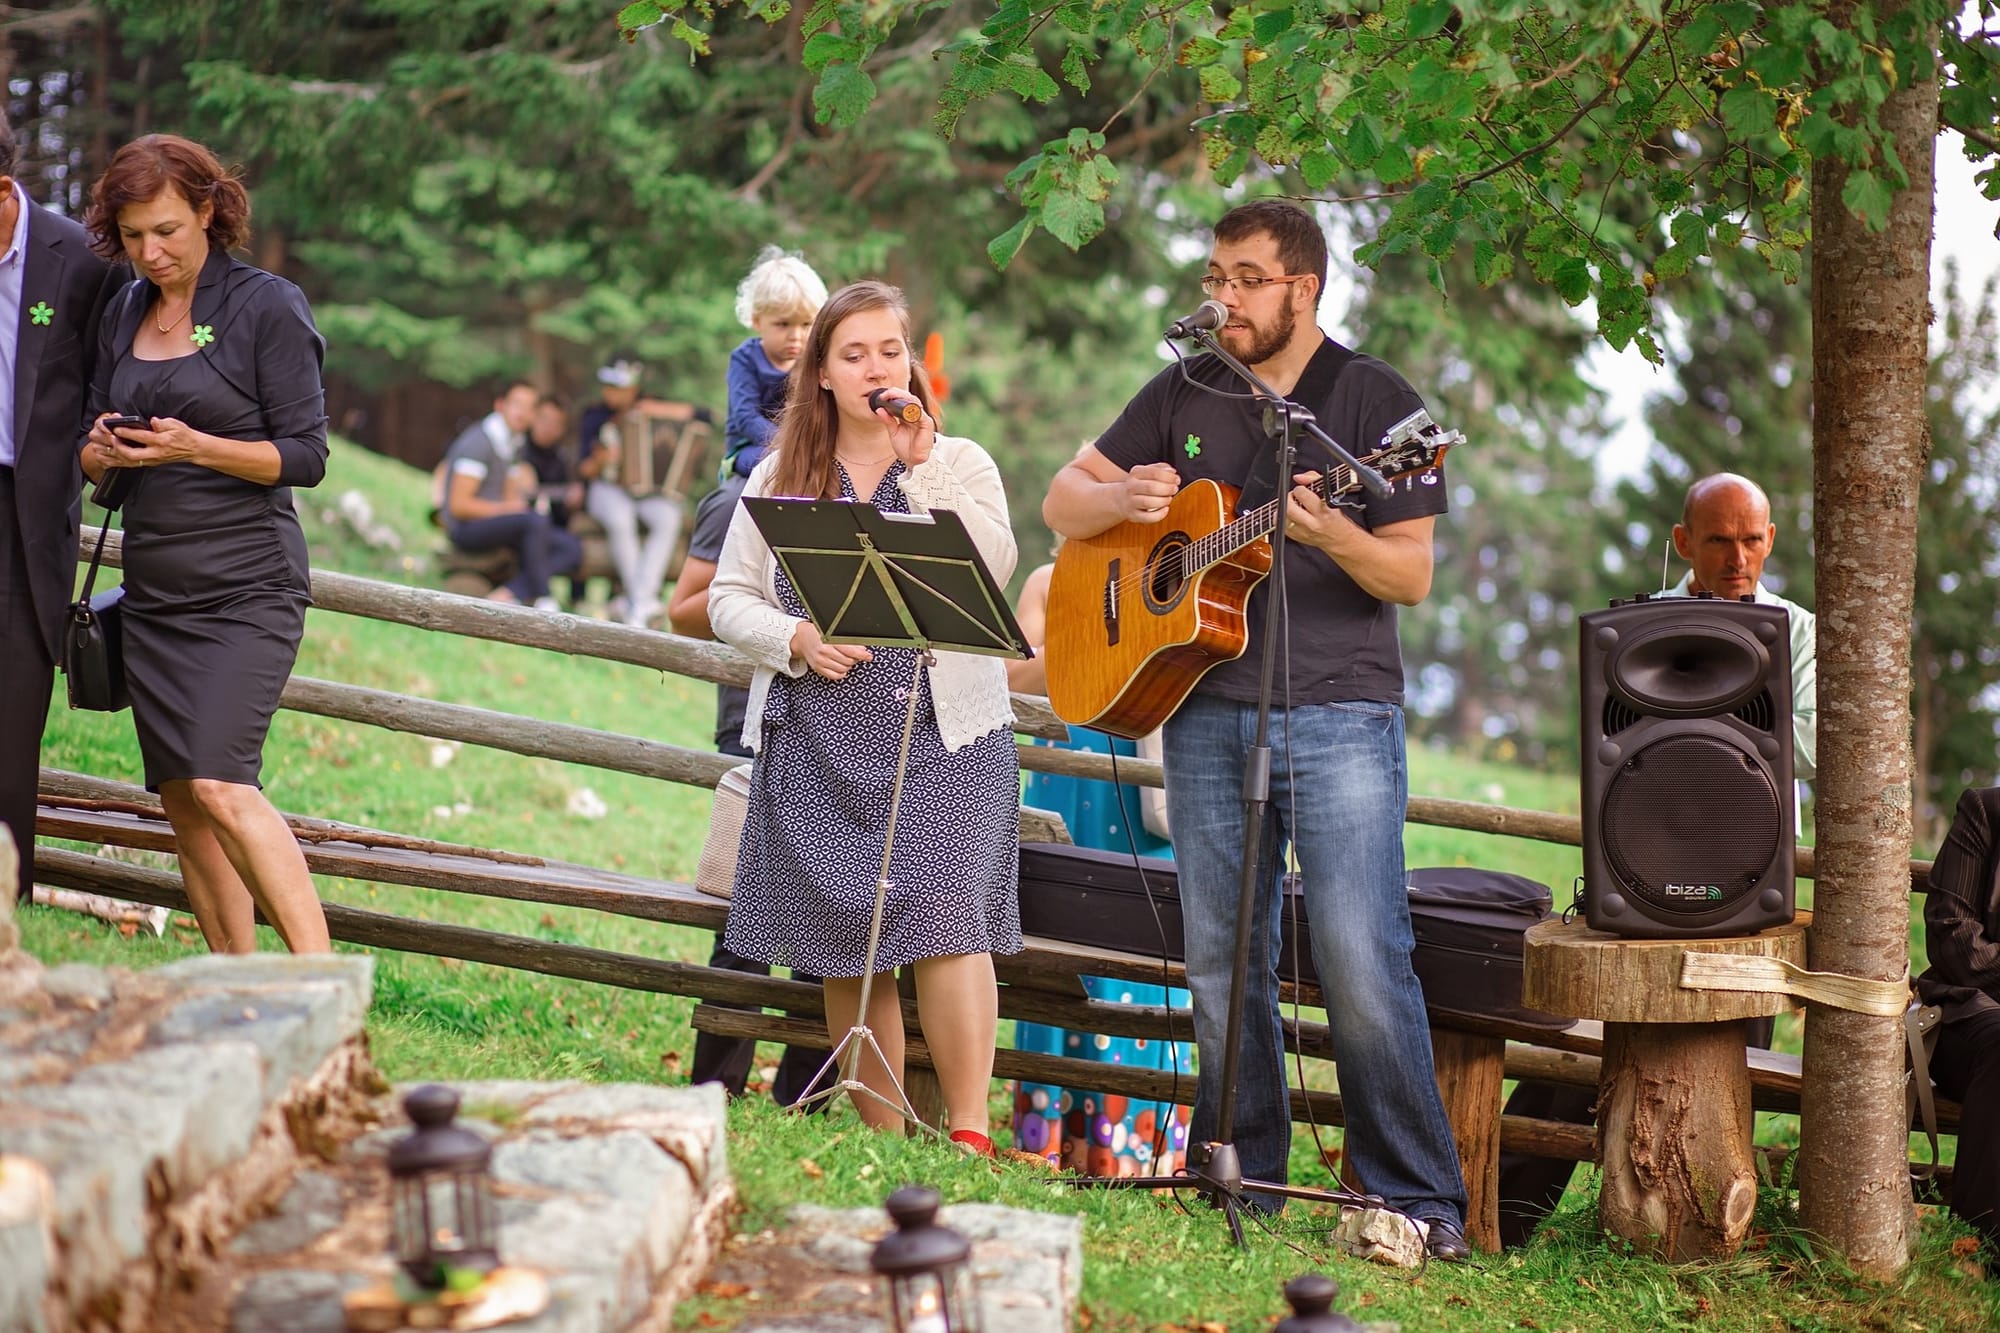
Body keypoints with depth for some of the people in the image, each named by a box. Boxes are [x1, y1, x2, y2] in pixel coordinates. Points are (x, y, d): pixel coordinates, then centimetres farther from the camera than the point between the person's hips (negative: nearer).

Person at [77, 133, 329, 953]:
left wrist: (197, 447, -21)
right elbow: (90, 455, 16)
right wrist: (106, 450, -8)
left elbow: (306, 456, -7)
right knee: (179, 798, 4)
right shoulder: (123, 315, 12)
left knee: (218, 785, -20)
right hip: (153, 590, 6)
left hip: (247, 586, -6)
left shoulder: (267, 307, -5)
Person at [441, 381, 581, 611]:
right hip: (467, 526, -9)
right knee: (535, 520, -34)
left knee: (571, 549, -9)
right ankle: (542, 600, -23)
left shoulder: (517, 442, 13)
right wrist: (506, 507, -15)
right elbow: (458, 505, -19)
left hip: (496, 521, 9)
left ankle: (505, 596, -24)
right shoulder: (479, 441, -15)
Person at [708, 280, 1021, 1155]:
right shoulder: (780, 477, 13)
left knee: (943, 917, -17)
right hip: (818, 739, 3)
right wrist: (796, 640, -8)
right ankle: (880, 1142, 12)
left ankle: (970, 1137, -16)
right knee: (845, 941, 3)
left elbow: (994, 570, -10)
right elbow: (729, 598, 11)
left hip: (940, 731, -3)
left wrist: (921, 465, -12)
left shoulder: (959, 464, 8)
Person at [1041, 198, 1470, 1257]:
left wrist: (1332, 535, -25)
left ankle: (1419, 1201, -4)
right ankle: (1241, 1183, 17)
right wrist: (1122, 499, -6)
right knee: (1219, 963, 7)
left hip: (1340, 714, -4)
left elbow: (1413, 578, -5)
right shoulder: (1184, 396, 12)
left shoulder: (1374, 402, -1)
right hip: (1205, 710, 5)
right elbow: (1061, 503, 16)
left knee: (1361, 963, -11)